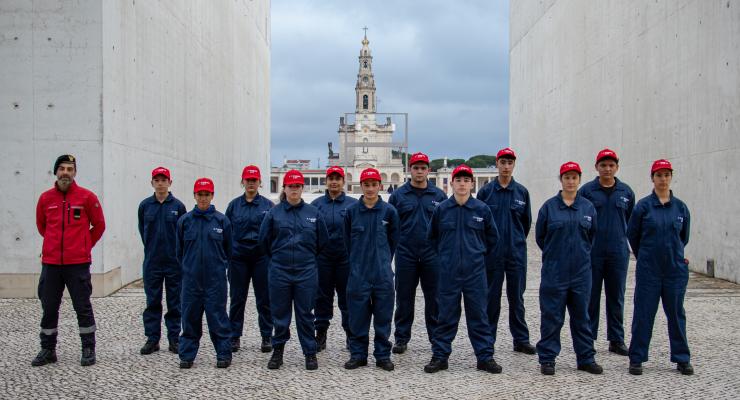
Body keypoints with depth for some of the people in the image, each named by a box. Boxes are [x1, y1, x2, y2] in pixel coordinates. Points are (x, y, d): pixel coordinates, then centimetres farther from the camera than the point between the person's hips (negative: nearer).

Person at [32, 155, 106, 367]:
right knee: (49, 308, 10)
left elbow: (99, 225, 7)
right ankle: (48, 350, 22)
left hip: (78, 263, -3)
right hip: (50, 263, 3)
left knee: (83, 307, 3)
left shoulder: (87, 197, -3)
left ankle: (88, 349, 14)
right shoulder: (45, 198, 5)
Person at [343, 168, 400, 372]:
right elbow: (348, 241, 10)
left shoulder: (389, 211, -1)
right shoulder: (351, 211, 0)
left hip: (383, 274, 0)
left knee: (383, 316, 6)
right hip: (358, 273, 0)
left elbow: (394, 240, 8)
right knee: (358, 316, 5)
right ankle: (358, 354, 17)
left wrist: (383, 261, 11)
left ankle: (383, 355, 17)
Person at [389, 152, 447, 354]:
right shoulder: (398, 195, 4)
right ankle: (401, 338, 17)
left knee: (434, 298, 6)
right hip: (405, 255, 0)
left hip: (432, 255, 1)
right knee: (404, 298, 6)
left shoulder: (439, 196, 6)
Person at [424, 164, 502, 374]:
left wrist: (478, 254, 11)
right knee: (446, 316, 7)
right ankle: (439, 356, 16)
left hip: (475, 271, 0)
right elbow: (432, 236, 14)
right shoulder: (441, 209, -1)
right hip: (448, 272, 0)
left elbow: (492, 237, 13)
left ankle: (485, 357, 15)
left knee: (479, 316, 6)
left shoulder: (482, 209, -1)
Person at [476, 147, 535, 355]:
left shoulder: (522, 192, 4)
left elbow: (526, 221, 13)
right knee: (491, 297, 6)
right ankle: (488, 340, 15)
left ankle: (521, 340, 16)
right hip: (492, 252, -1)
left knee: (517, 297, 7)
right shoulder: (486, 191, -1)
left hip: (516, 252, 1)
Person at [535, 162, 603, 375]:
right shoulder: (549, 206, -3)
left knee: (581, 316, 11)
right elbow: (540, 235, 5)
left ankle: (586, 358, 21)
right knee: (552, 316, 2)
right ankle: (547, 359, 12)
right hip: (554, 271, -2)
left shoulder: (588, 207, 5)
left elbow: (592, 236, 16)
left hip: (581, 271, 3)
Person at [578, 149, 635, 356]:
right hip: (592, 252, -2)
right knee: (591, 297, 4)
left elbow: (631, 221, 16)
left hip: (618, 253, 2)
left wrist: (624, 238, 11)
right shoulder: (587, 190, -1)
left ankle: (617, 340, 17)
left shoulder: (626, 192, 7)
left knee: (616, 298, 8)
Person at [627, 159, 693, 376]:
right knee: (643, 313, 3)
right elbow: (632, 234, 5)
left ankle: (682, 358, 21)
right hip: (648, 269, -2)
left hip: (675, 269, 2)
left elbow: (684, 236, 16)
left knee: (676, 313, 10)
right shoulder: (643, 206, -5)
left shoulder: (680, 207, 2)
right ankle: (636, 359, 13)